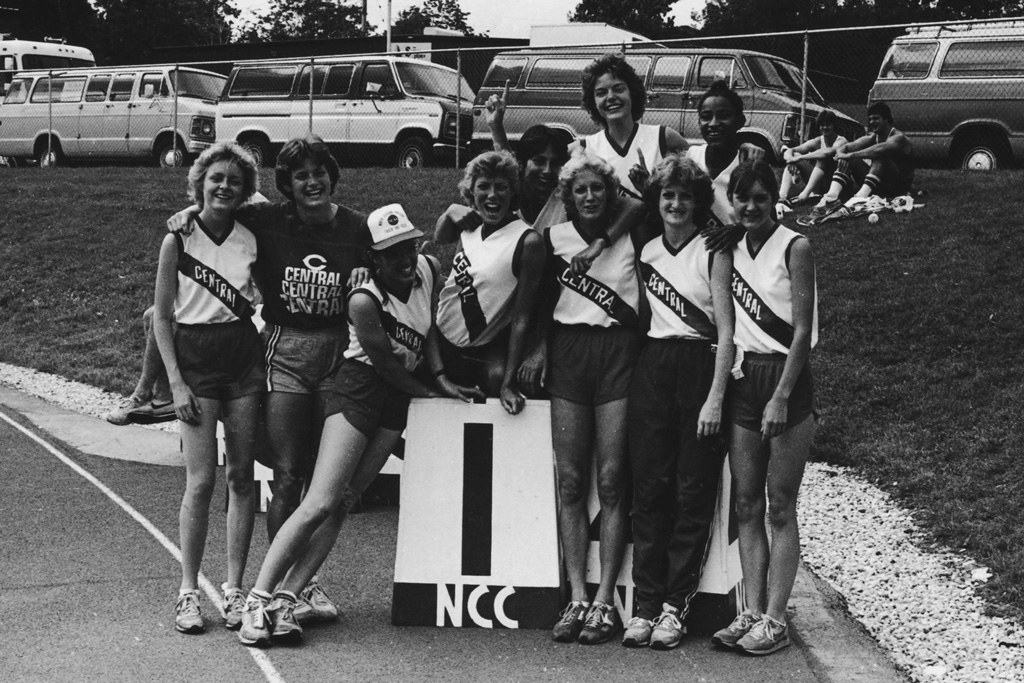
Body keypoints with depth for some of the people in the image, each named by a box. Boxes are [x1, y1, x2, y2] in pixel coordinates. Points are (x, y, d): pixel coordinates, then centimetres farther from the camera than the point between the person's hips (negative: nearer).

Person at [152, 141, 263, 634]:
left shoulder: (251, 238, 5)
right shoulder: (178, 239, -2)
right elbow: (161, 316, -1)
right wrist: (176, 382, -7)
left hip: (244, 358, 3)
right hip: (195, 360, -3)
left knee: (241, 477, 3)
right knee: (201, 480, -7)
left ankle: (234, 588, 11)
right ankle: (188, 591, 2)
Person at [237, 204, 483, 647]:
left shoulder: (428, 269, -2)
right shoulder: (364, 300, -22)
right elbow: (384, 362, -12)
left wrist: (442, 378, 6)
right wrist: (428, 393, 0)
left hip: (397, 397, 7)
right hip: (361, 386, -6)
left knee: (341, 504, 0)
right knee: (320, 503, -14)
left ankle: (286, 598, 0)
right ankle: (258, 599, -9)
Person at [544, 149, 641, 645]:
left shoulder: (631, 236, 5)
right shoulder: (552, 239, 8)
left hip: (618, 353, -1)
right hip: (568, 355, 2)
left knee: (611, 480, -4)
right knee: (570, 481, -1)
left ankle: (604, 600, -1)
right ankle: (576, 597, 3)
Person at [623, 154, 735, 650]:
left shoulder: (713, 252, -3)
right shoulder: (647, 252, 12)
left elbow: (726, 332, -7)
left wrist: (715, 399, -14)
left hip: (700, 367, -4)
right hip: (652, 368, 4)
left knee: (694, 492, -1)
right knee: (649, 488, 1)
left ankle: (675, 605, 3)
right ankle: (646, 604, 3)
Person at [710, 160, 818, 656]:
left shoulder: (794, 247, -7)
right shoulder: (731, 250, 10)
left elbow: (802, 330, -11)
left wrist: (781, 397, -17)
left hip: (785, 377, -6)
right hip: (742, 377, 6)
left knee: (780, 507, -2)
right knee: (747, 506, 5)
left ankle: (775, 619, 1)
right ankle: (751, 612, 9)